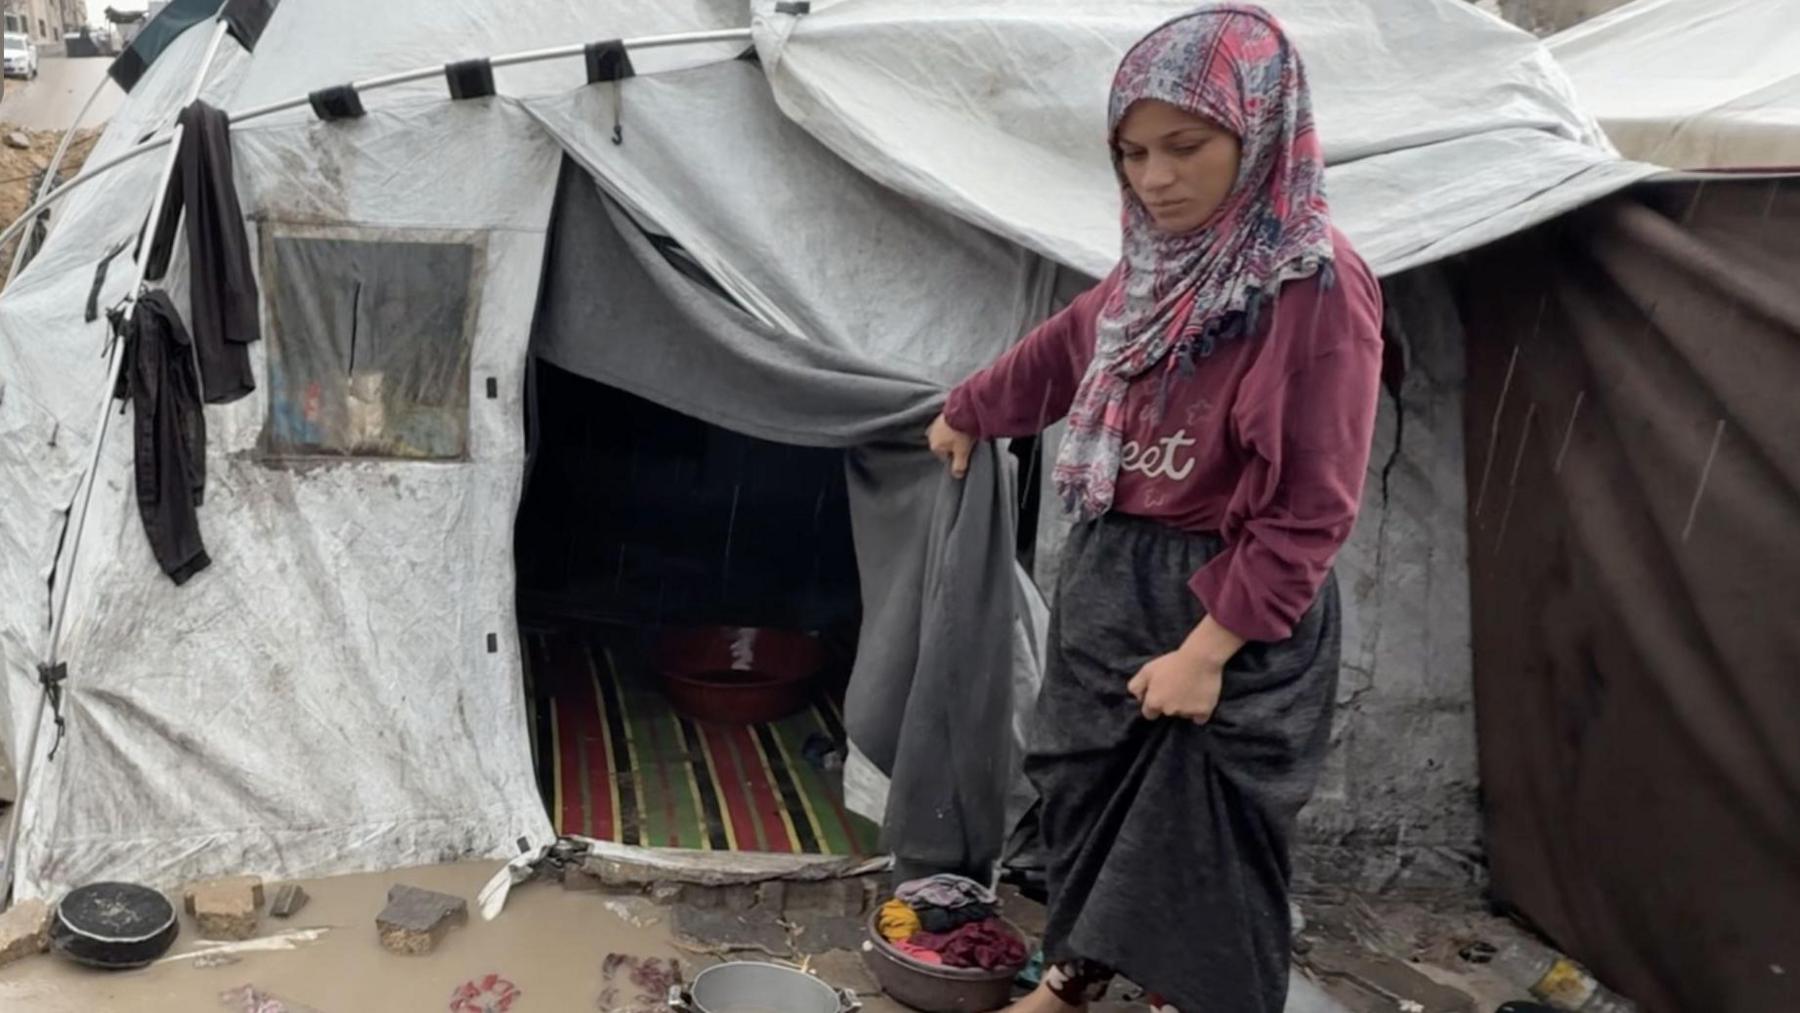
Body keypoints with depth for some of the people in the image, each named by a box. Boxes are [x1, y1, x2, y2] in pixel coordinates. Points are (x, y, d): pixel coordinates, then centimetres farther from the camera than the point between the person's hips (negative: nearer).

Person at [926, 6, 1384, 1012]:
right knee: (1085, 788, 20)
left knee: (1204, 831, 7)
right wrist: (965, 413, 36)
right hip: (1109, 577, 8)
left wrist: (1208, 647, -20)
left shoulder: (1318, 285, -20)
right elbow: (1060, 352, 23)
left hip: (1233, 605, -8)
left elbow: (1311, 512, -20)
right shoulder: (1160, 263, 4)